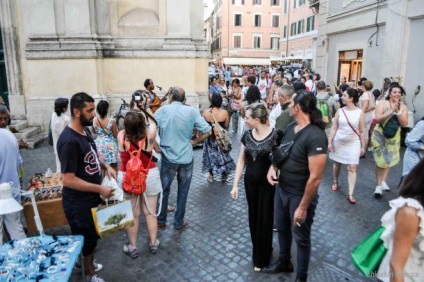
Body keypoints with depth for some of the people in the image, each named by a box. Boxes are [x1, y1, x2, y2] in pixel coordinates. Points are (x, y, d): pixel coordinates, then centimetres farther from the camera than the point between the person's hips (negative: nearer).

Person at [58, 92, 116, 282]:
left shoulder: (84, 132, 2)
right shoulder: (69, 141, -28)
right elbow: (68, 180, -28)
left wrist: (106, 166, 1)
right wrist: (100, 189, -24)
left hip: (91, 197, 9)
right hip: (78, 203, -9)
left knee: (92, 236, 26)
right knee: (84, 240, 12)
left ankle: (90, 265, 48)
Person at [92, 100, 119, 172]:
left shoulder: (94, 120, -7)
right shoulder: (112, 121, -20)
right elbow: (115, 135, -8)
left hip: (99, 145, 4)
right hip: (110, 145, -3)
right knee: (113, 167, 12)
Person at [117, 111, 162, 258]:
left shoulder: (121, 137, -17)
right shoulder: (149, 136, -19)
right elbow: (153, 124, 3)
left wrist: (131, 119, 16)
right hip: (149, 177, 0)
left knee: (132, 214, 12)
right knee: (150, 212, 14)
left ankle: (132, 247, 26)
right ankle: (153, 243, 30)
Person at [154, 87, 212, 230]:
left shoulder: (163, 110, -5)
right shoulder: (192, 111, -3)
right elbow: (207, 131, -6)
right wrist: (194, 142, 7)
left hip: (168, 157, 0)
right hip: (187, 158, 1)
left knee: (163, 189, 18)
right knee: (183, 192, 15)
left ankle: (161, 220, 31)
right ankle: (179, 222, 27)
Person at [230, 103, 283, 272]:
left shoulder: (276, 135, -17)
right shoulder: (247, 135, -2)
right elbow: (241, 161, 4)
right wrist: (235, 184, 2)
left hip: (268, 184, -4)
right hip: (250, 183, 5)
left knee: (264, 220, 7)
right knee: (253, 218, 16)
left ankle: (261, 258, 28)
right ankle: (258, 251, 39)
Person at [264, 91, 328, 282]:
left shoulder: (315, 136, -27)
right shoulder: (291, 127, -2)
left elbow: (315, 177, -26)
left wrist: (303, 207, -20)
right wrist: (273, 166, -7)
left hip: (300, 195, -7)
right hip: (281, 189, 8)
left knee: (301, 238, 14)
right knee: (281, 228, 25)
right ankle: (284, 262, 51)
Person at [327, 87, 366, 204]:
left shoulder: (360, 113, -7)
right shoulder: (339, 111, -3)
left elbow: (362, 131, -2)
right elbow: (334, 128, -1)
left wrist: (363, 146, -1)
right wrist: (329, 142, -6)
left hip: (353, 143, -2)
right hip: (339, 142, 2)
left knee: (352, 168, -5)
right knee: (337, 163, 16)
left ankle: (350, 194, -3)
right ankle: (335, 182, 40)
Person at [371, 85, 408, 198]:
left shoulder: (403, 107, -2)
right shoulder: (383, 103, -10)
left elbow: (404, 124, -10)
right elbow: (377, 119, -20)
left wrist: (398, 111, -20)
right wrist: (391, 111, -26)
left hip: (394, 137, 4)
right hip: (380, 135, -4)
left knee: (389, 160, 14)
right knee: (381, 161, -2)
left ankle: (383, 181, 32)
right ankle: (379, 185, 7)